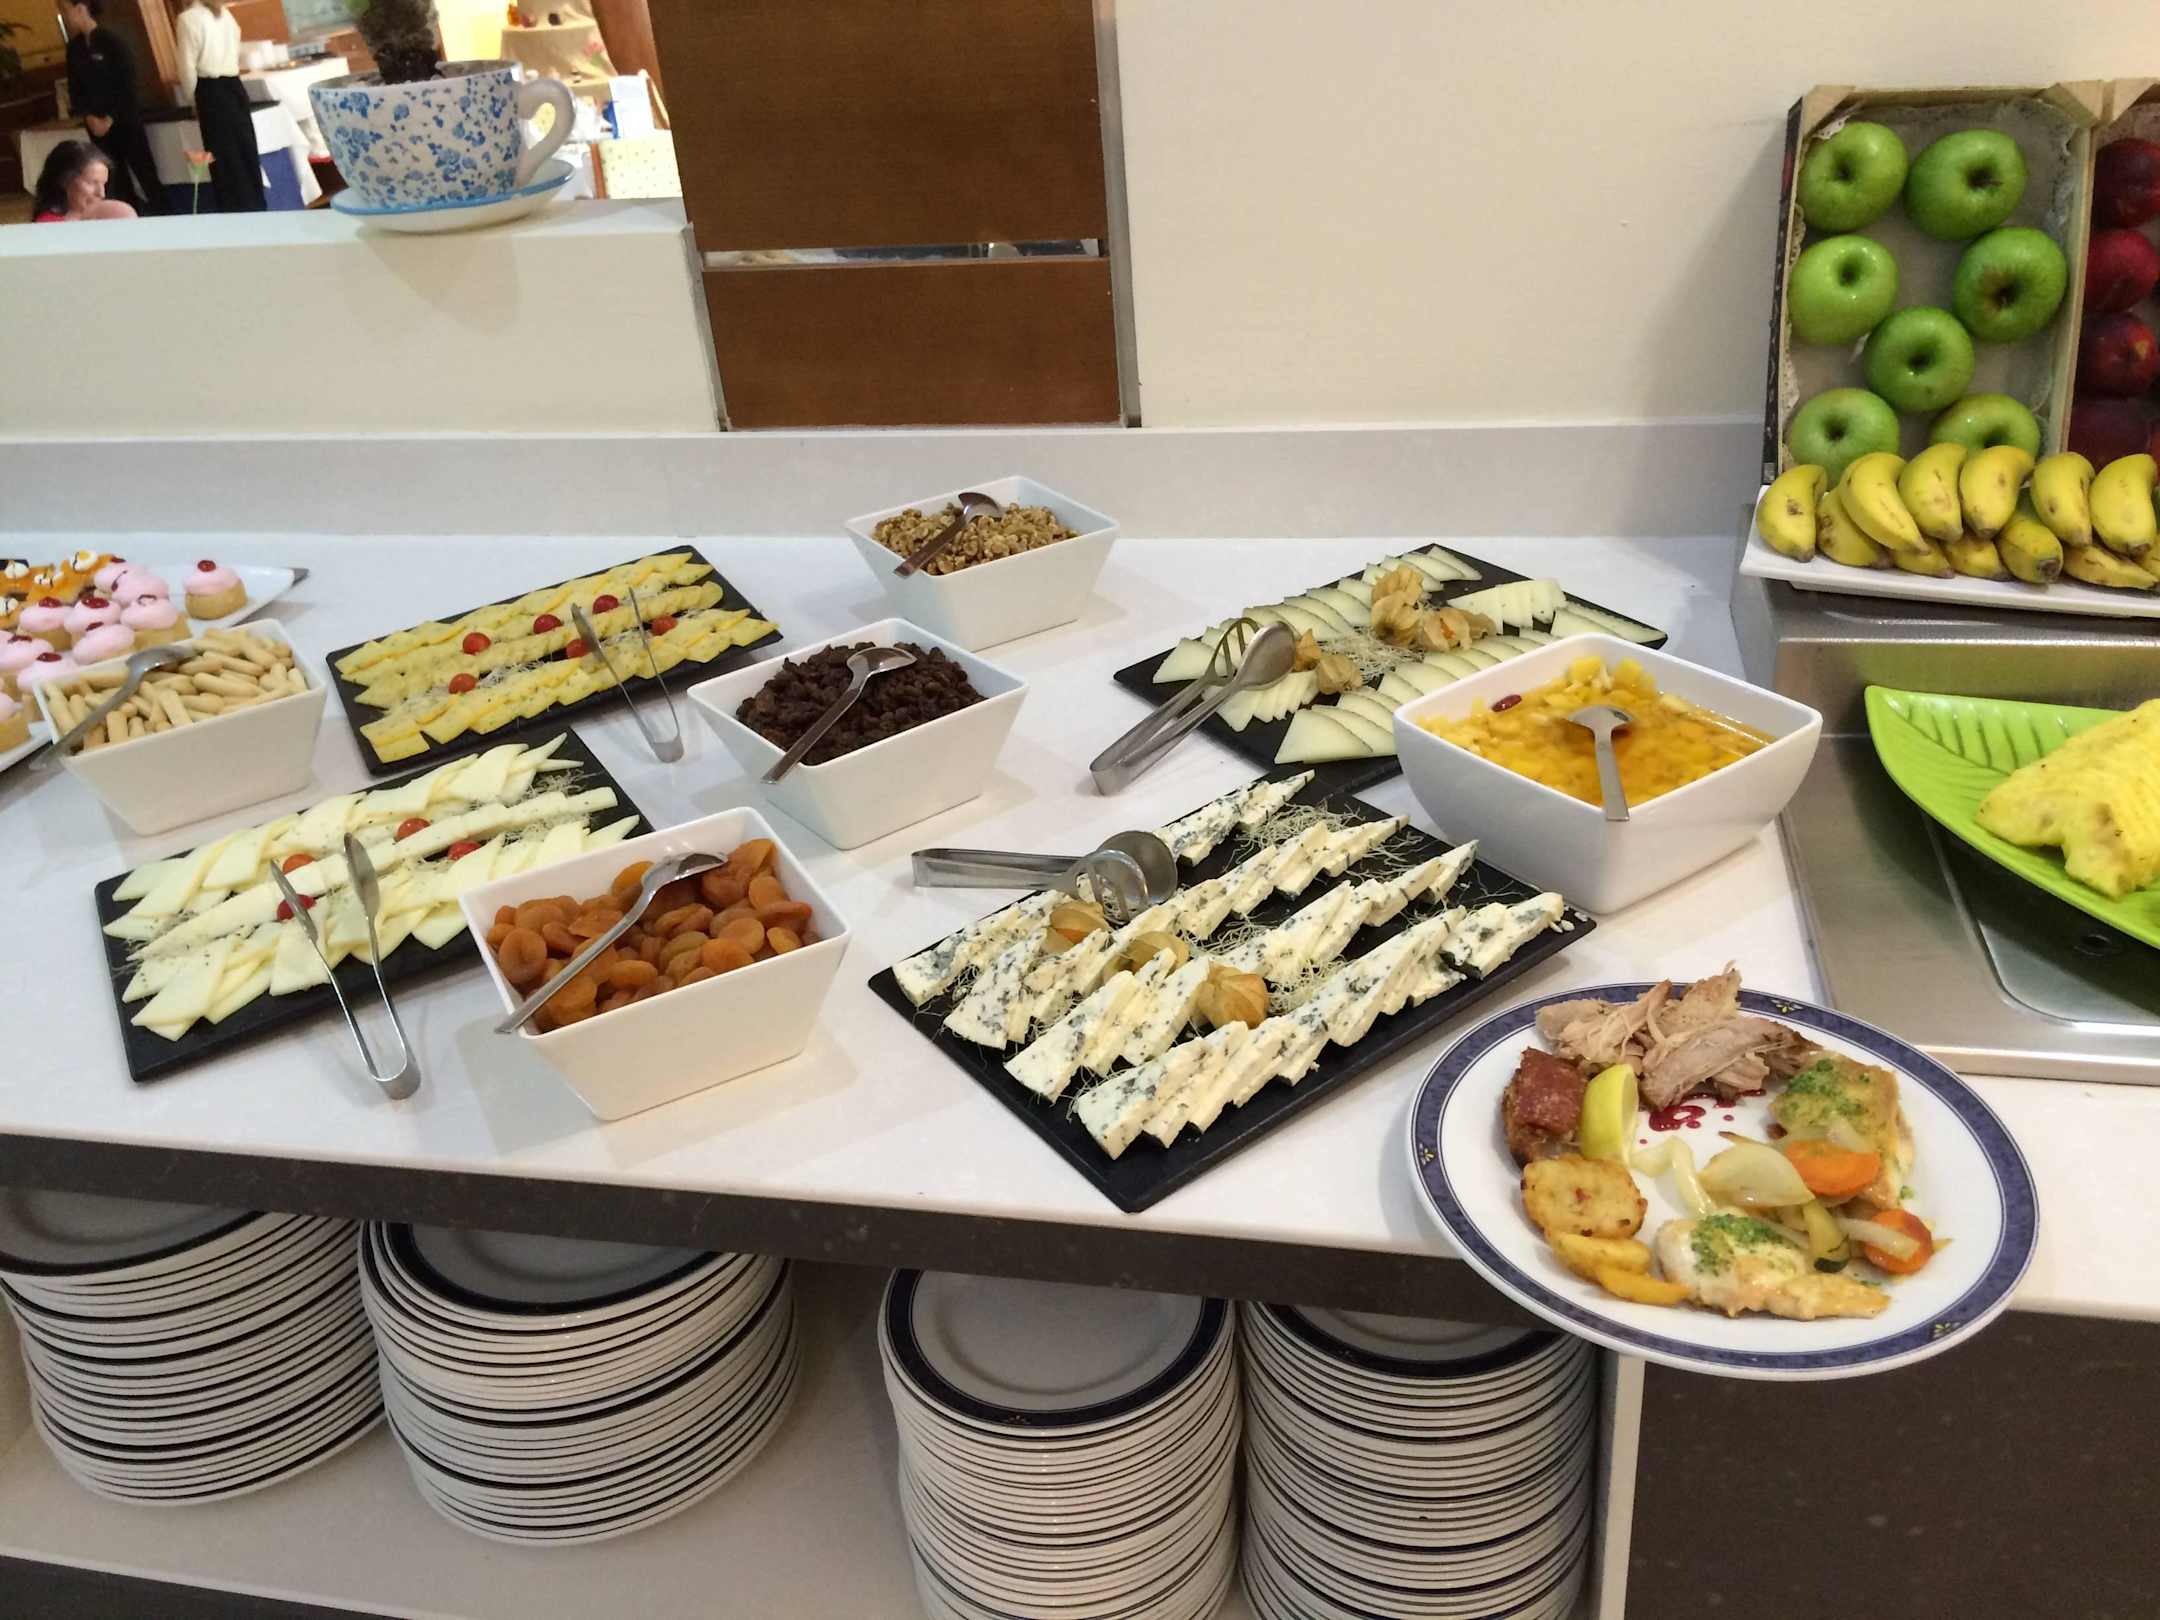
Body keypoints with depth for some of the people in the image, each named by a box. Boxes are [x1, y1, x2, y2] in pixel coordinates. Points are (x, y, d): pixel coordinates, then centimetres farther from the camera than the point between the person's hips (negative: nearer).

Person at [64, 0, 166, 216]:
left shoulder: (110, 40, -9)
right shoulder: (74, 47, 6)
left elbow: (127, 82, -10)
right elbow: (74, 88, 9)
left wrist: (111, 118, -13)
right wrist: (89, 117, -6)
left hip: (123, 118, -5)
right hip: (96, 122, 5)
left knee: (142, 169, -3)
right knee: (116, 173, 8)